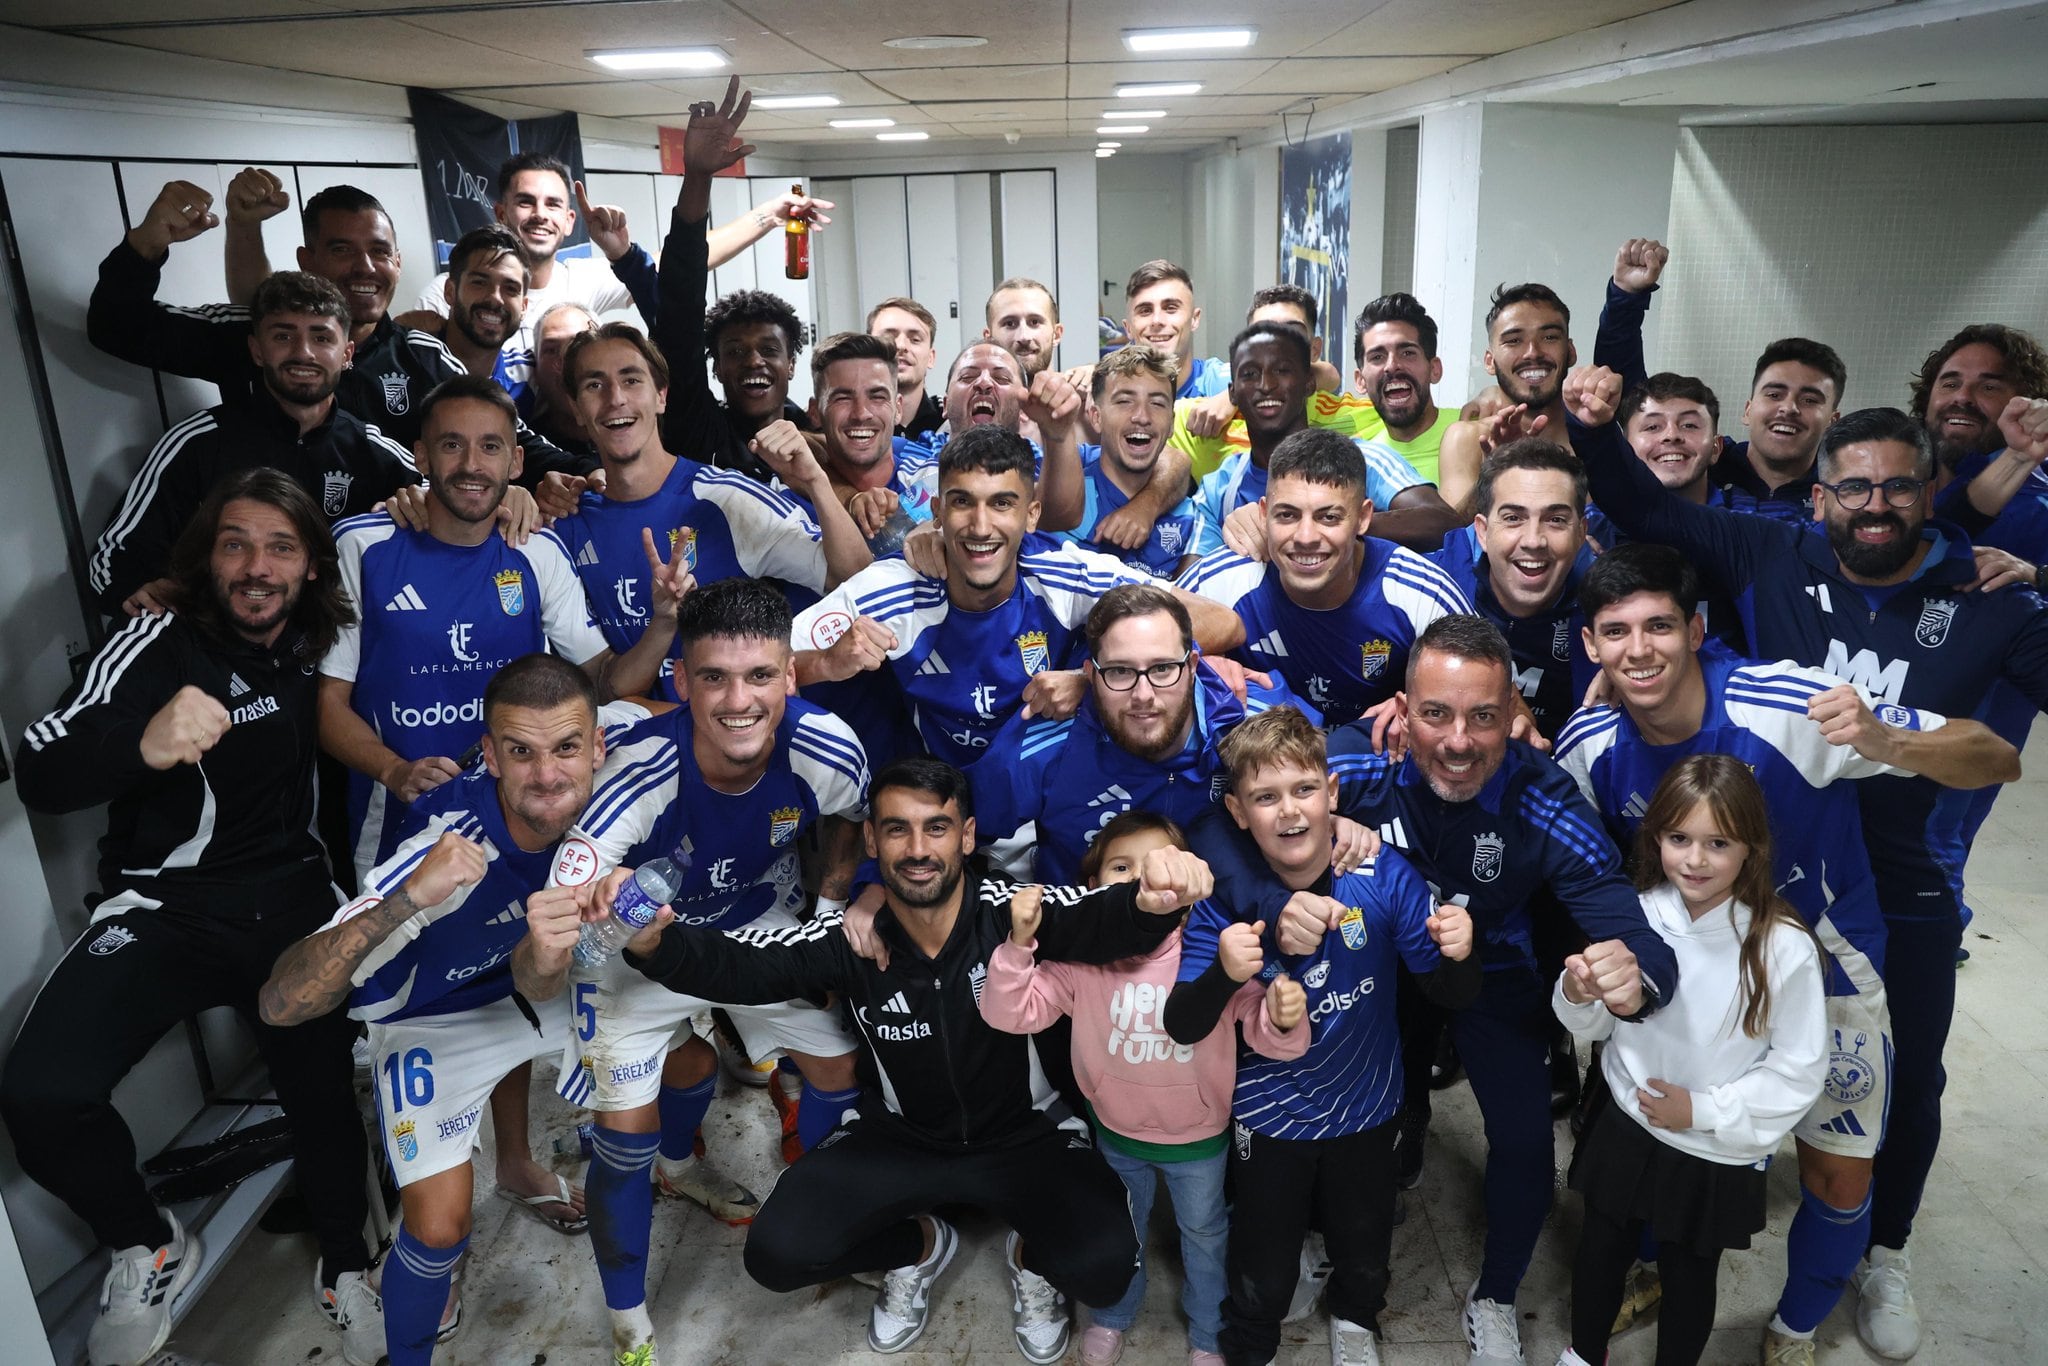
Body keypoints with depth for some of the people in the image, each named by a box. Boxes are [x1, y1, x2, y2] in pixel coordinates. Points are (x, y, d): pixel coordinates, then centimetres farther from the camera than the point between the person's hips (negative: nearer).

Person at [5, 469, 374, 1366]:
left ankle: (345, 1266, 20)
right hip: (168, 906, -3)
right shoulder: (160, 644, -11)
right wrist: (143, 745, -41)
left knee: (323, 1084, -10)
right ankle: (150, 1249, 8)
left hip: (292, 900, 3)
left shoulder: (319, 640, 4)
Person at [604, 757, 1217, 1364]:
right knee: (777, 1253, -15)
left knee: (1103, 1268, -26)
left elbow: (1105, 919, -40)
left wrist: (1152, 901, -66)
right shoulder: (848, 938, -16)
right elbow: (733, 964, -25)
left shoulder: (1014, 910, -22)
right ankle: (919, 1245, 18)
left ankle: (1029, 1256, 14)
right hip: (900, 1137, 2)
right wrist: (651, 941, -48)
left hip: (1026, 1133, -2)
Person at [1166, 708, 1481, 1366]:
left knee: (1365, 1255, 26)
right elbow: (1182, 1028, -24)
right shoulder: (1225, 900, -23)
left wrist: (1458, 953, -34)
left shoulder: (1384, 876, -22)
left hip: (1365, 1107, 2)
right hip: (1270, 1115, -1)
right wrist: (1225, 972, -45)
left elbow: (1451, 992, -11)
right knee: (1263, 1277, 15)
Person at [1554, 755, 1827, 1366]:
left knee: (1689, 1275, 19)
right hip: (1625, 1127, 3)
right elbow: (1596, 1026, 0)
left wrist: (1704, 1110, -18)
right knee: (1601, 1249, 22)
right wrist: (1578, 996, -21)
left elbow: (1799, 1070, -14)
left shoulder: (1783, 947, -22)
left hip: (1718, 1156, -3)